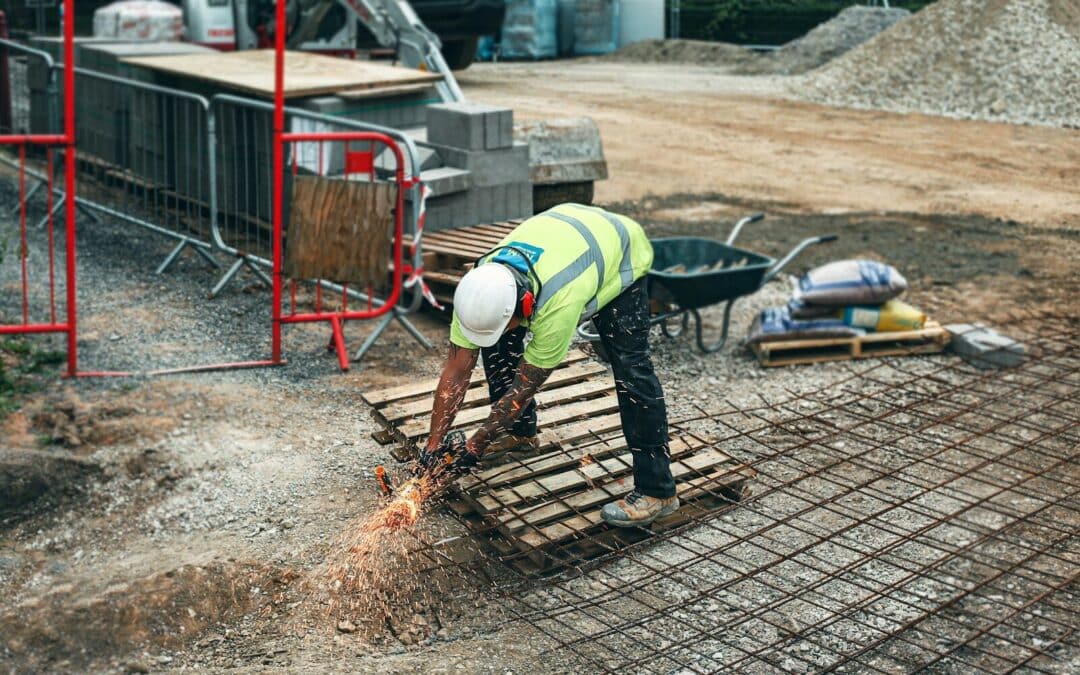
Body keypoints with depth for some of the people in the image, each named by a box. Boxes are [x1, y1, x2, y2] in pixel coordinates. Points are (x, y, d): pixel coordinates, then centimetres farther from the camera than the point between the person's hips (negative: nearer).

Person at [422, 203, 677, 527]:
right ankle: (521, 433, 18)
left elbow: (524, 388, -32)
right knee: (498, 342, -4)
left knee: (630, 369, -20)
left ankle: (656, 491, -14)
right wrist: (433, 445, -16)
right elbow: (456, 373, -19)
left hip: (620, 255, -6)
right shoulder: (479, 290, -29)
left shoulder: (559, 304, -45)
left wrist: (474, 447, -22)